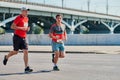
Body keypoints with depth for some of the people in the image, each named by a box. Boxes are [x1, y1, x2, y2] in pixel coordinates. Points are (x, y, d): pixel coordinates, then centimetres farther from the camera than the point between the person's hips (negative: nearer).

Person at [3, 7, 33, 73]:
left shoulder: (26, 18, 13)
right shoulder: (18, 18, -10)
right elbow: (12, 26, -15)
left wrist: (27, 29, 7)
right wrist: (21, 28, -21)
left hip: (23, 38, 6)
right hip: (17, 37, -6)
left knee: (26, 52, -6)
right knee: (15, 51, 5)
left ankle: (26, 68, -8)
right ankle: (6, 57, 37)